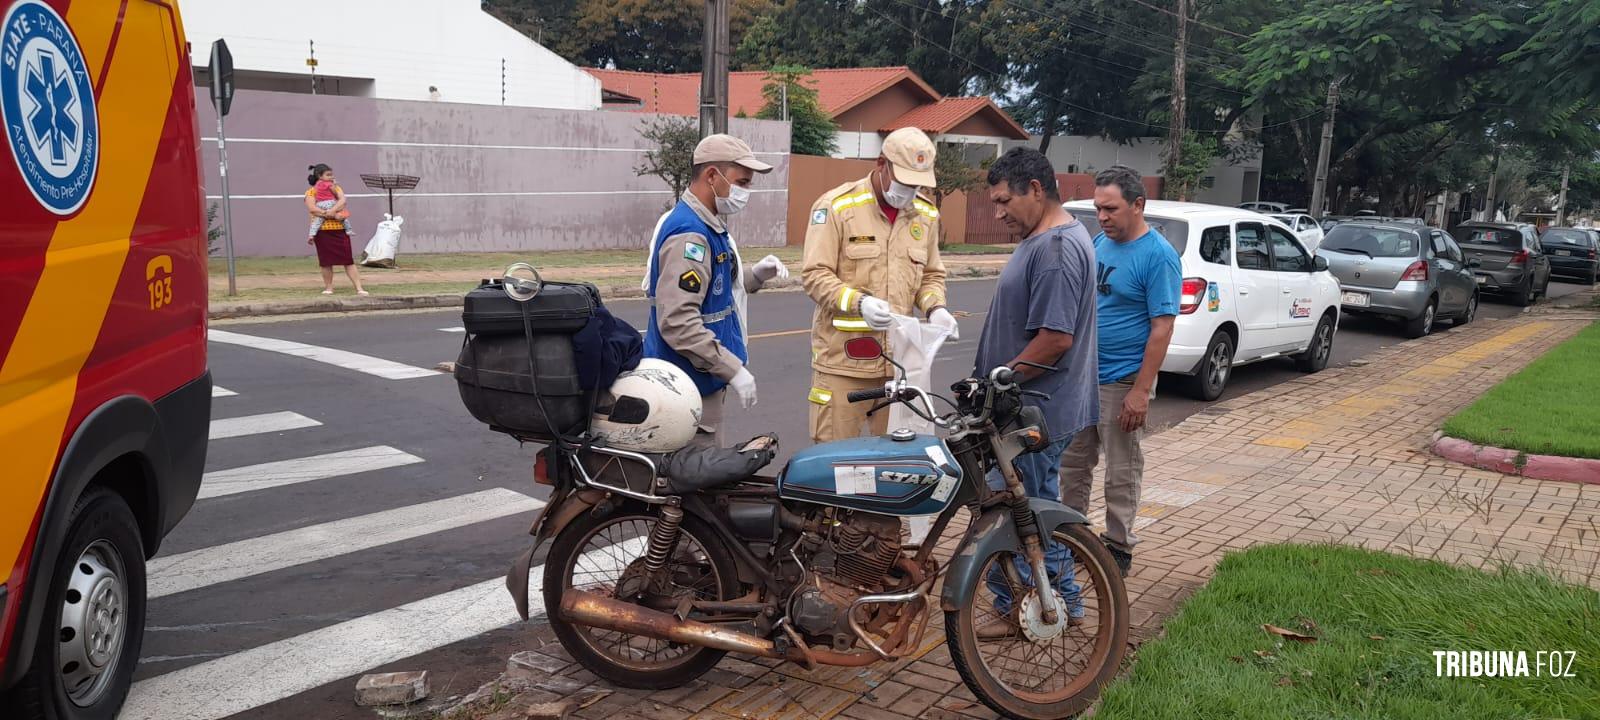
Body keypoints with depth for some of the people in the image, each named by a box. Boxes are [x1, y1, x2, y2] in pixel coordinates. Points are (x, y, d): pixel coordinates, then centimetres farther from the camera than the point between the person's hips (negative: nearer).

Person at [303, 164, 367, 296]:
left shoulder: (336, 188, 13)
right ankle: (328, 287, 17)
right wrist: (331, 215, -21)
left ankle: (359, 288, -5)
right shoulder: (311, 192, 3)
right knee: (326, 261, 4)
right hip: (322, 230, -2)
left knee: (348, 260, -2)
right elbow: (312, 208, -14)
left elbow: (342, 201, -6)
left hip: (340, 229, 2)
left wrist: (332, 211, -23)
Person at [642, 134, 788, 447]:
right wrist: (734, 370, -24)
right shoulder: (688, 236, -20)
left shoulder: (710, 225, 13)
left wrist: (755, 275, 7)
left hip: (703, 383, 10)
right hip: (688, 388, -10)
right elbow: (678, 323, -28)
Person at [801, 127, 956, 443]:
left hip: (900, 359, 5)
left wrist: (935, 307, 0)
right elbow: (815, 274, -9)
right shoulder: (836, 206, -6)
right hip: (843, 358, -5)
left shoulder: (926, 214, 12)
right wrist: (859, 302, -24)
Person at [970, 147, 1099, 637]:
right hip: (1038, 407, 11)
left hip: (1035, 412, -11)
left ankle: (1015, 610, 12)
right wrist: (989, 373, 17)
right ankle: (1064, 601, 30)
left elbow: (1056, 338, -26)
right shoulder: (1045, 239, 14)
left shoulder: (1057, 248, -21)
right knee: (1041, 506, 19)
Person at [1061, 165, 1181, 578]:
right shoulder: (1099, 243, 8)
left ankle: (1118, 547, 17)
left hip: (1122, 382, -7)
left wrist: (1141, 391, -20)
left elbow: (1162, 328, -16)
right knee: (1074, 463, 14)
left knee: (1121, 474, 5)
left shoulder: (1158, 256, -14)